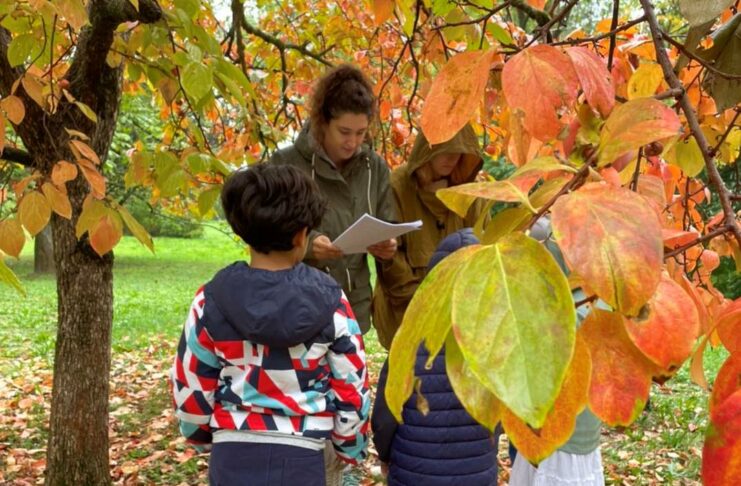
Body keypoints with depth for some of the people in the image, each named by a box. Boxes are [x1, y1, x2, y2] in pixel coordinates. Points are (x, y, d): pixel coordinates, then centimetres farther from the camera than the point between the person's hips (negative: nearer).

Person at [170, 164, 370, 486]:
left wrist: (203, 437, 18)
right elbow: (351, 390, -3)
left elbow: (191, 389, 0)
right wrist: (351, 449, 13)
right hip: (302, 458, 0)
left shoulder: (212, 302, -9)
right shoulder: (332, 304, -11)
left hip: (233, 457, 1)